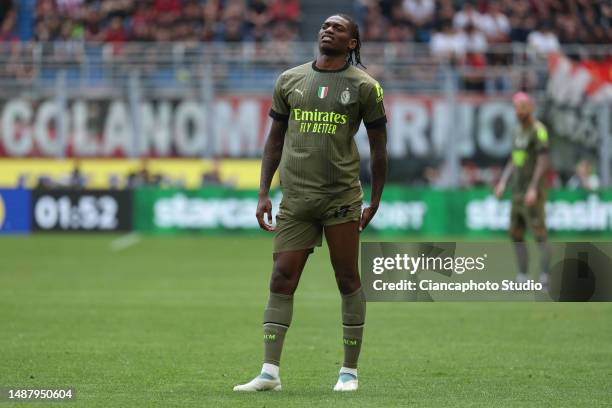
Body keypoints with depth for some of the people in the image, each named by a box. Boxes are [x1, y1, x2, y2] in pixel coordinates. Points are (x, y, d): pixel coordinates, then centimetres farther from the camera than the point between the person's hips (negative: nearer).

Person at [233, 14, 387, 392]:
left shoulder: (364, 86, 2)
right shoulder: (290, 80, 10)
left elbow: (379, 145, 7)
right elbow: (275, 139, 15)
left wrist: (375, 202, 5)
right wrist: (264, 194, 9)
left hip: (341, 195, -2)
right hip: (296, 198, 2)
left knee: (348, 280, 1)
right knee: (281, 278, -5)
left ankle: (350, 371, 10)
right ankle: (270, 372, -5)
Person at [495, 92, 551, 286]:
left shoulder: (538, 130, -11)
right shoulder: (518, 130, 16)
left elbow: (543, 161, -17)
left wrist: (533, 188, -24)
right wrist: (503, 182, 12)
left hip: (533, 192, -9)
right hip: (518, 190, 9)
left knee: (539, 233, -10)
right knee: (515, 233, 8)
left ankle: (544, 277, -11)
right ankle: (522, 275, 13)